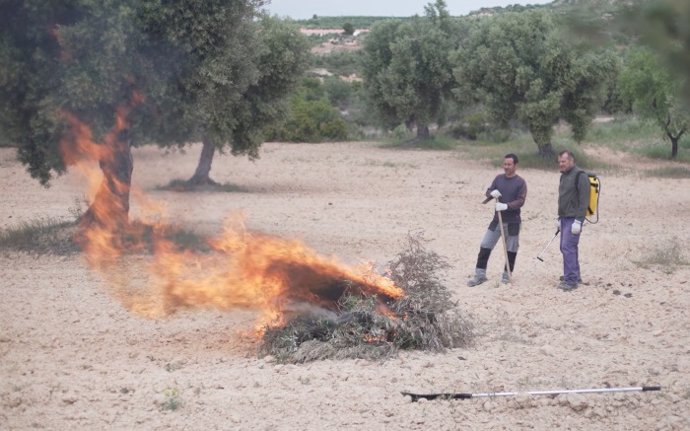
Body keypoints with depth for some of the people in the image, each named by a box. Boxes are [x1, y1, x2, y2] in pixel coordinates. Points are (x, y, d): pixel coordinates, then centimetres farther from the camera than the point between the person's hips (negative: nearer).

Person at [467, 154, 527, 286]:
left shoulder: (520, 182, -7)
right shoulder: (499, 178, 6)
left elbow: (520, 201, -14)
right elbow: (488, 191, 7)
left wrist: (506, 206, -29)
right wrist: (492, 193, -18)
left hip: (512, 222, -4)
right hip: (497, 219, 4)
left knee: (511, 250, 5)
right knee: (485, 246, -1)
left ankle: (506, 275, 21)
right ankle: (480, 275, 6)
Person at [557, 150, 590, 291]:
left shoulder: (580, 176, -12)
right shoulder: (564, 176, 16)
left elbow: (584, 200, -18)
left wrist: (578, 221, -22)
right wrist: (560, 218, 23)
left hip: (573, 219, -9)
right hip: (565, 218, 9)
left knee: (568, 247, -14)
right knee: (566, 248, 13)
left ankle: (571, 280, -13)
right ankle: (574, 276, 23)